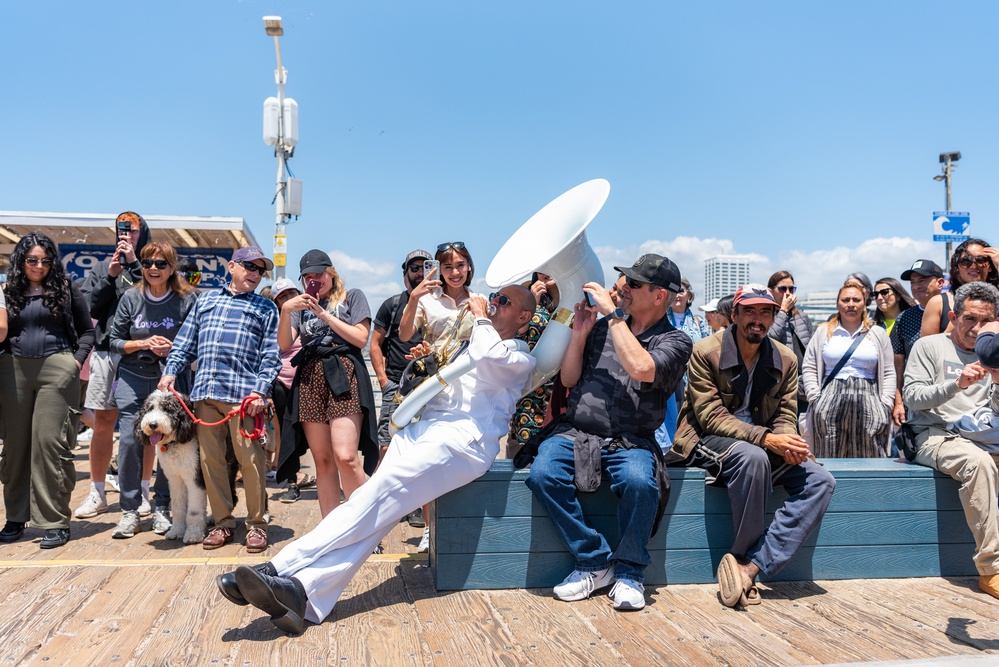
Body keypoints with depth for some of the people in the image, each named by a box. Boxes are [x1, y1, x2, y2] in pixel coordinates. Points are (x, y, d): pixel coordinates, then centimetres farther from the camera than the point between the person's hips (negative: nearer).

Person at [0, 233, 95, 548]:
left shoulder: (66, 289, 6)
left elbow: (87, 330, 10)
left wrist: (77, 360, -2)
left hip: (56, 369, -3)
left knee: (50, 442, -7)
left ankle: (55, 521, 0)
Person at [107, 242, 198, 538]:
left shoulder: (187, 299, -4)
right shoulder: (131, 298, 1)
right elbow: (114, 341, 6)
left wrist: (174, 348, -16)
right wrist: (143, 343, -11)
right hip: (133, 378, 1)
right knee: (129, 440, -5)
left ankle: (164, 508, 14)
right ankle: (129, 511, 7)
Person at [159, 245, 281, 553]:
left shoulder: (265, 308, 13)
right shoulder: (206, 300, 22)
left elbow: (271, 355, 4)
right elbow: (186, 342, 21)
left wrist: (260, 390, -9)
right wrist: (171, 370, 5)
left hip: (243, 394, -3)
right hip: (205, 392, 4)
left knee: (250, 460, -5)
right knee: (210, 460, 5)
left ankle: (256, 524, 6)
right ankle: (223, 522, 16)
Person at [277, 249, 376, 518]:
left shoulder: (352, 297, 12)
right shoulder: (301, 305, 21)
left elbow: (361, 338, -1)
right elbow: (284, 345, 9)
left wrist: (324, 314, -3)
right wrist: (285, 311, -7)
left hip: (344, 376, -4)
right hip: (310, 379, 4)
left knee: (345, 457, -19)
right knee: (323, 462, 1)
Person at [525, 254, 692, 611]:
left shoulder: (675, 341, 3)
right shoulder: (604, 326, 14)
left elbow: (640, 368, -20)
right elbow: (568, 379, 14)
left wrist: (613, 314, -13)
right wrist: (579, 334, 0)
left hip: (629, 442, -3)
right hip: (574, 432, 3)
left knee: (640, 482, -35)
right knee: (542, 475, -27)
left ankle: (629, 571, -9)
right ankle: (594, 561, -9)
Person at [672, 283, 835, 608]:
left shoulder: (786, 359, 5)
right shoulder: (705, 352, -11)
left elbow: (786, 415, 4)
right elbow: (710, 416, -17)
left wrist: (786, 442, -21)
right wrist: (765, 438, -29)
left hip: (763, 447, 6)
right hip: (707, 442, -6)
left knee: (820, 480, -17)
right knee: (753, 457, -37)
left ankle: (752, 565, -24)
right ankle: (742, 554, -16)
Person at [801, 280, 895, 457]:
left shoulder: (878, 334, 14)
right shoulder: (823, 332, 13)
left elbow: (889, 373, 11)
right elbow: (809, 368, 10)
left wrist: (886, 406, 0)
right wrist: (815, 399, -2)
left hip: (867, 404, 1)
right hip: (830, 402, 0)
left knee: (868, 458, -6)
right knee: (829, 459, -6)